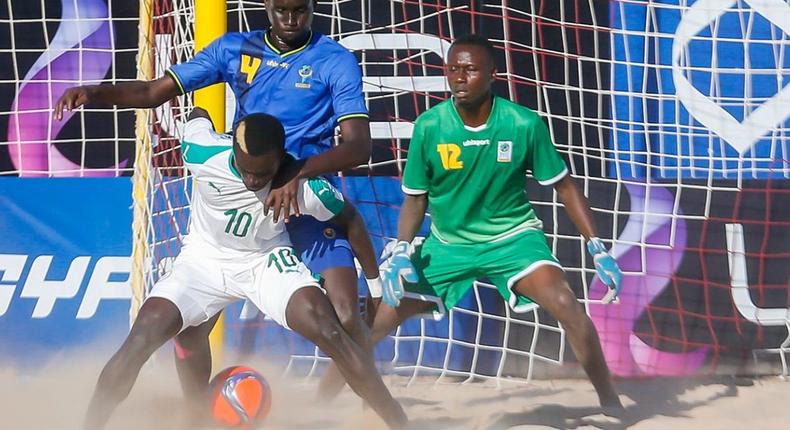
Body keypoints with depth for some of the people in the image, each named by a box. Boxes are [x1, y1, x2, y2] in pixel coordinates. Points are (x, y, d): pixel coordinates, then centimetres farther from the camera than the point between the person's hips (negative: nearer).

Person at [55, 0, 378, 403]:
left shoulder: (336, 62, -7)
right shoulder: (234, 49, 5)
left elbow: (359, 145, -17)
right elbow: (153, 91, 4)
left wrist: (296, 174, -32)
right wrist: (94, 92, -14)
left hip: (307, 200, -4)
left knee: (346, 320, -20)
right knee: (189, 321, 0)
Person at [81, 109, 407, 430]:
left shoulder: (302, 184, -27)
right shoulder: (203, 154, -26)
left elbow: (350, 219, -8)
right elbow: (198, 115, -2)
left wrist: (376, 283, -3)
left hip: (267, 259, -1)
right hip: (204, 257, 1)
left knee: (328, 331, -22)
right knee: (142, 338, -19)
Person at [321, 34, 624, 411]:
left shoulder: (525, 125, -18)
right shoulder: (428, 127, -15)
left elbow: (564, 186, -6)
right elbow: (415, 197, -2)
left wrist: (599, 250, -11)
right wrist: (400, 252, -18)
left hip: (513, 236, -2)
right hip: (447, 244, 2)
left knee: (566, 305, -27)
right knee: (382, 318, -1)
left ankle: (611, 405, -14)